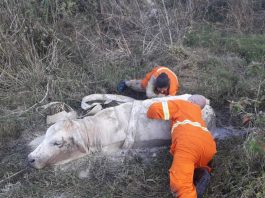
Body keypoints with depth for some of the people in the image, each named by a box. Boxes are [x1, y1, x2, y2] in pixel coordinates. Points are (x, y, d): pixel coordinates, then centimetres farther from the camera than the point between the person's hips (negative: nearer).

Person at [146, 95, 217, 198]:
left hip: (189, 141, -6)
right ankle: (201, 173, -2)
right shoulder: (197, 110, 40)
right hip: (209, 144, 7)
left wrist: (151, 114, 36)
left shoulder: (180, 103, 23)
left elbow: (156, 108, 14)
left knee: (179, 182, -16)